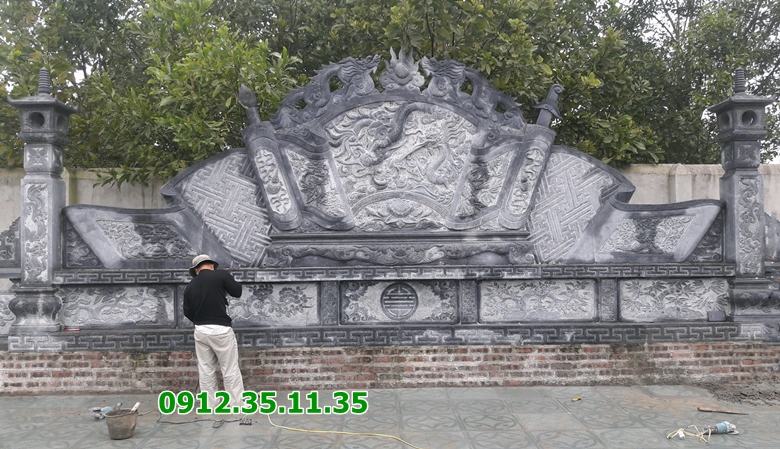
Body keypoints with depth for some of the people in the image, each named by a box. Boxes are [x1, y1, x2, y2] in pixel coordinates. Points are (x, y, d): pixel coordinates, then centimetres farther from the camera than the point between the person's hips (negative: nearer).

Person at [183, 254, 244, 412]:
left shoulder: (190, 286, 8)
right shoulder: (221, 275, -6)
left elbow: (188, 313, 11)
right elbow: (237, 292, 1)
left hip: (200, 331, 5)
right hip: (221, 330, -4)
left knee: (205, 370, 12)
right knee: (230, 370, 2)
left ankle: (210, 407, 17)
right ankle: (237, 407, 6)